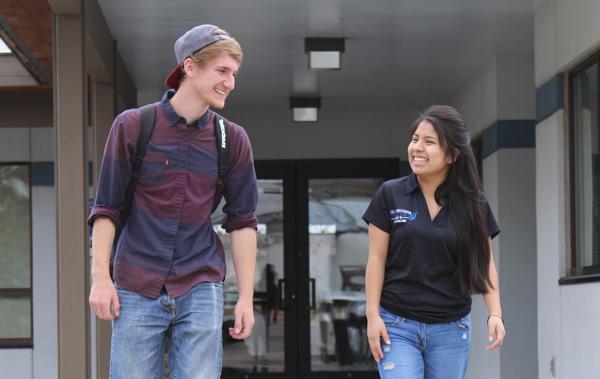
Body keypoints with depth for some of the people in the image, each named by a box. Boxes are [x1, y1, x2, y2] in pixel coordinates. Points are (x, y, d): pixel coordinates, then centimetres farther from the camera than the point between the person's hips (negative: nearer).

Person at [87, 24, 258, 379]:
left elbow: (242, 222, 7)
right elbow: (107, 209, 2)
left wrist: (246, 297, 2)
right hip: (137, 290, -1)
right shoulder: (132, 126, -1)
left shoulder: (233, 140, 4)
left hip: (200, 289, 1)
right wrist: (100, 277, -5)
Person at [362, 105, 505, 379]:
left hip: (451, 328, 2)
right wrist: (373, 315, -5)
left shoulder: (473, 204, 2)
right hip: (397, 326, -2)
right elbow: (376, 260, 0)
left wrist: (495, 313, -7)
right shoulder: (390, 195, -1)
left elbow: (484, 263, 6)